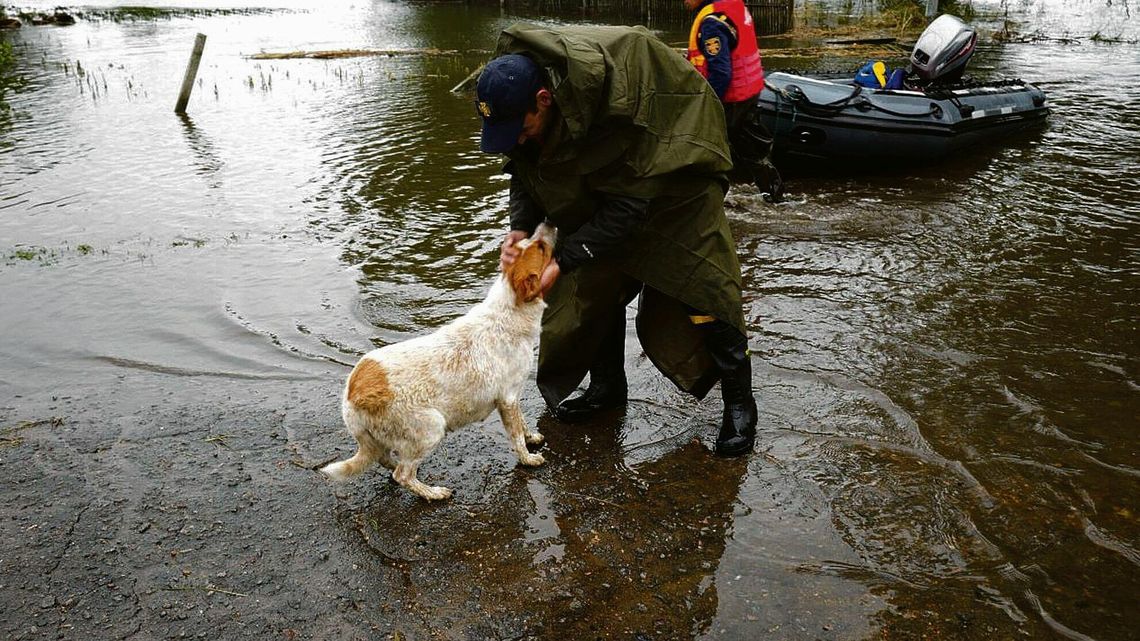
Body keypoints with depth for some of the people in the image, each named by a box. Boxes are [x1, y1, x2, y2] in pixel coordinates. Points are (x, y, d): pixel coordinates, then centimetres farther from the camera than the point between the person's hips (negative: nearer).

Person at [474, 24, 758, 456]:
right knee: (594, 283, 4)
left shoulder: (616, 101, -40)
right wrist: (521, 227, -23)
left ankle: (739, 402, 5)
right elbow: (526, 170, -5)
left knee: (696, 286, -10)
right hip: (597, 185, 7)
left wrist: (563, 261, -35)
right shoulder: (515, 94, -19)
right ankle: (608, 386, 24)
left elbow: (627, 202, -34)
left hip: (672, 171, -6)